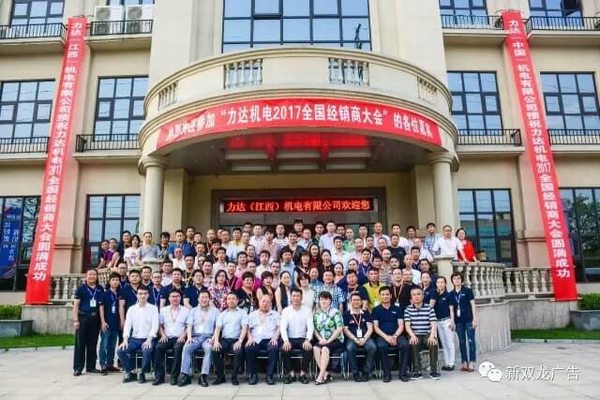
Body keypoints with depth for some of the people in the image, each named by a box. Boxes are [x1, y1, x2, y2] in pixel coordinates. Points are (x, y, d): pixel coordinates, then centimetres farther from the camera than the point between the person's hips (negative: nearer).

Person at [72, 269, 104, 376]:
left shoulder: (100, 289, 9)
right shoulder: (81, 288, 0)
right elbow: (76, 305, -2)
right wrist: (75, 320, -10)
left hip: (95, 319, 3)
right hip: (83, 318, -3)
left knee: (93, 344, 9)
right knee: (80, 344, 0)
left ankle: (91, 366, 18)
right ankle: (77, 368, 6)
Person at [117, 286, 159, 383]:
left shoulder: (153, 308, -1)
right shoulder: (131, 309, 8)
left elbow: (155, 326, -8)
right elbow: (127, 325, 3)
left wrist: (149, 340, -21)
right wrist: (125, 340, -12)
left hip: (147, 339, -4)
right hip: (134, 339, 4)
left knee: (147, 351, -33)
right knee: (120, 350, -19)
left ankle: (142, 374, -6)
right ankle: (130, 373, 3)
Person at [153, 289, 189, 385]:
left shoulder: (186, 310, 8)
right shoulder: (163, 310, 15)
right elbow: (160, 325, 16)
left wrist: (183, 335, -9)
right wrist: (163, 335, -1)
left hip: (179, 338, -2)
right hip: (167, 338, 2)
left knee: (178, 348, -35)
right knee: (158, 347, -29)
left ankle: (174, 376, -24)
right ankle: (159, 376, -19)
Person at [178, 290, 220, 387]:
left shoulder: (215, 311, 12)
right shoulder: (193, 311, 19)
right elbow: (189, 325, 8)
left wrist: (213, 338, -12)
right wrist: (189, 337, -10)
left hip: (208, 337, -2)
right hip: (195, 337, 2)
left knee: (209, 348, -35)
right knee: (186, 347, -29)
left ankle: (204, 375, -35)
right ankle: (186, 375, -27)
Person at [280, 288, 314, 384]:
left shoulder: (307, 310, 3)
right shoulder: (286, 311, 4)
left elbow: (310, 327, -5)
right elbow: (283, 327, -5)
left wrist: (307, 340, -23)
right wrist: (286, 340, -23)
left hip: (303, 339, 0)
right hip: (290, 339, 1)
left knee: (309, 349, -30)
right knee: (284, 349, -29)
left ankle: (303, 373, -13)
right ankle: (290, 373, -11)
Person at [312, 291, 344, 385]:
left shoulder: (335, 312, -3)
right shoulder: (316, 314, 11)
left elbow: (339, 329, -10)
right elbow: (315, 329, 8)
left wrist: (328, 340, -15)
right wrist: (320, 339, -10)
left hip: (335, 340, -4)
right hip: (322, 340, 4)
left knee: (325, 349, -32)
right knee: (315, 348, -27)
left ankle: (321, 376, -28)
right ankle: (326, 374, -22)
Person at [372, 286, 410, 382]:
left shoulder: (397, 309, 15)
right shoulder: (376, 310, 10)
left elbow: (401, 326, 6)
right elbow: (376, 327, 2)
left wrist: (395, 336, -13)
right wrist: (386, 337, -15)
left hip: (397, 335, 1)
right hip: (382, 336, -1)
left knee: (405, 344, -30)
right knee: (381, 346, -34)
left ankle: (403, 372, -16)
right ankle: (386, 373, -19)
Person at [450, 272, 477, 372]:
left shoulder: (467, 291, -1)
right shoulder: (451, 294, 8)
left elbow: (473, 305, -2)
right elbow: (451, 308, 9)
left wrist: (475, 319, -7)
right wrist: (452, 321, 3)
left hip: (469, 320, -3)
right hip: (458, 321, 3)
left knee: (471, 341, -3)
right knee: (462, 342, 8)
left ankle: (471, 363, 1)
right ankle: (464, 363, 14)